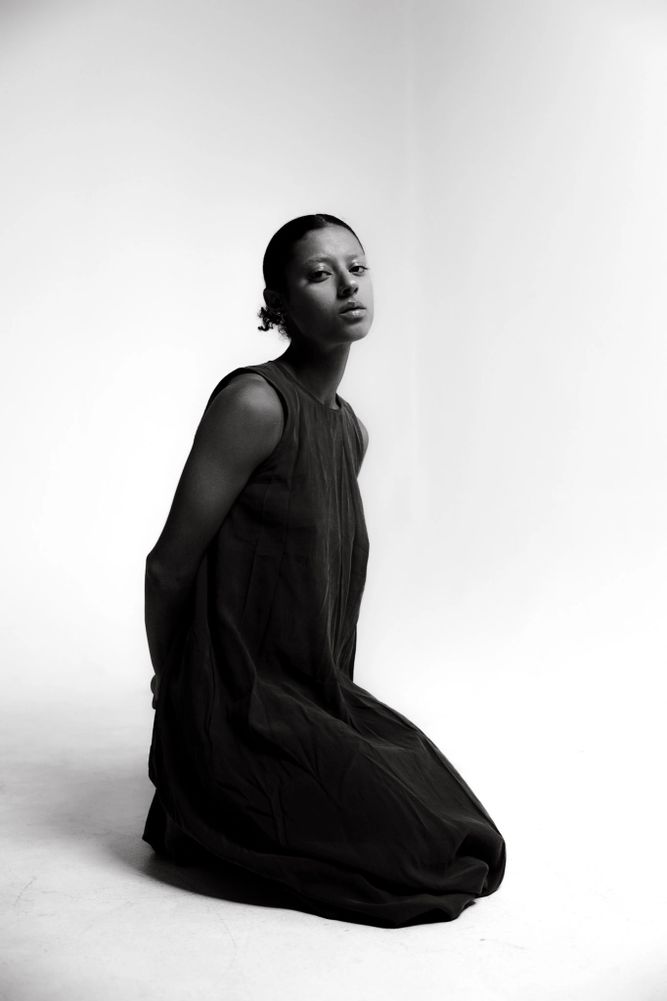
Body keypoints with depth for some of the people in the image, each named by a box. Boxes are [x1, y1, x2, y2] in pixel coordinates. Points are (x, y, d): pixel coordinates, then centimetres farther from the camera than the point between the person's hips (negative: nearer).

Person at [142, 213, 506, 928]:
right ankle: (208, 825, 8)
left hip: (316, 699, 9)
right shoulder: (254, 402, -19)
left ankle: (222, 812, 18)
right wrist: (173, 690, 0)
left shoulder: (352, 431, 7)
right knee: (434, 851, -7)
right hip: (240, 711, -8)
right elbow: (168, 566, -15)